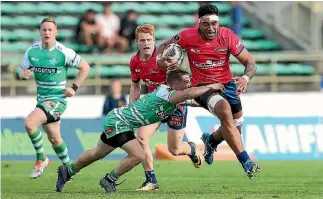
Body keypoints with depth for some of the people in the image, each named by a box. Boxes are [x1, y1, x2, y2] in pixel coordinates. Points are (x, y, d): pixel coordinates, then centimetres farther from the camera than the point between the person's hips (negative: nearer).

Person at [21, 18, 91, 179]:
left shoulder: (64, 53, -14)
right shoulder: (32, 51, 0)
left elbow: (85, 67, -3)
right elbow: (24, 68, 12)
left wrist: (74, 88, -7)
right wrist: (24, 72, -13)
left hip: (57, 98, -6)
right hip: (41, 98, 6)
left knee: (29, 123, -26)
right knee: (54, 137, 16)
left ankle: (41, 159, -7)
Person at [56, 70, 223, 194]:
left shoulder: (178, 100, 0)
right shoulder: (165, 92, -27)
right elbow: (187, 94, -43)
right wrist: (210, 87, -35)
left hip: (115, 118, 10)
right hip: (118, 120, -10)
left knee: (97, 154, 24)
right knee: (137, 155, -21)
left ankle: (67, 171, 41)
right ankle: (109, 181, -2)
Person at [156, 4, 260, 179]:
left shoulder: (227, 36, -14)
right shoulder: (187, 37, -15)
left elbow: (250, 63, -9)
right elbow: (164, 46, 3)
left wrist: (246, 78, -31)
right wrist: (160, 60, -19)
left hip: (227, 84, 3)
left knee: (235, 127, 5)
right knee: (224, 108, -32)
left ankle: (211, 141, 45)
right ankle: (246, 163, -33)